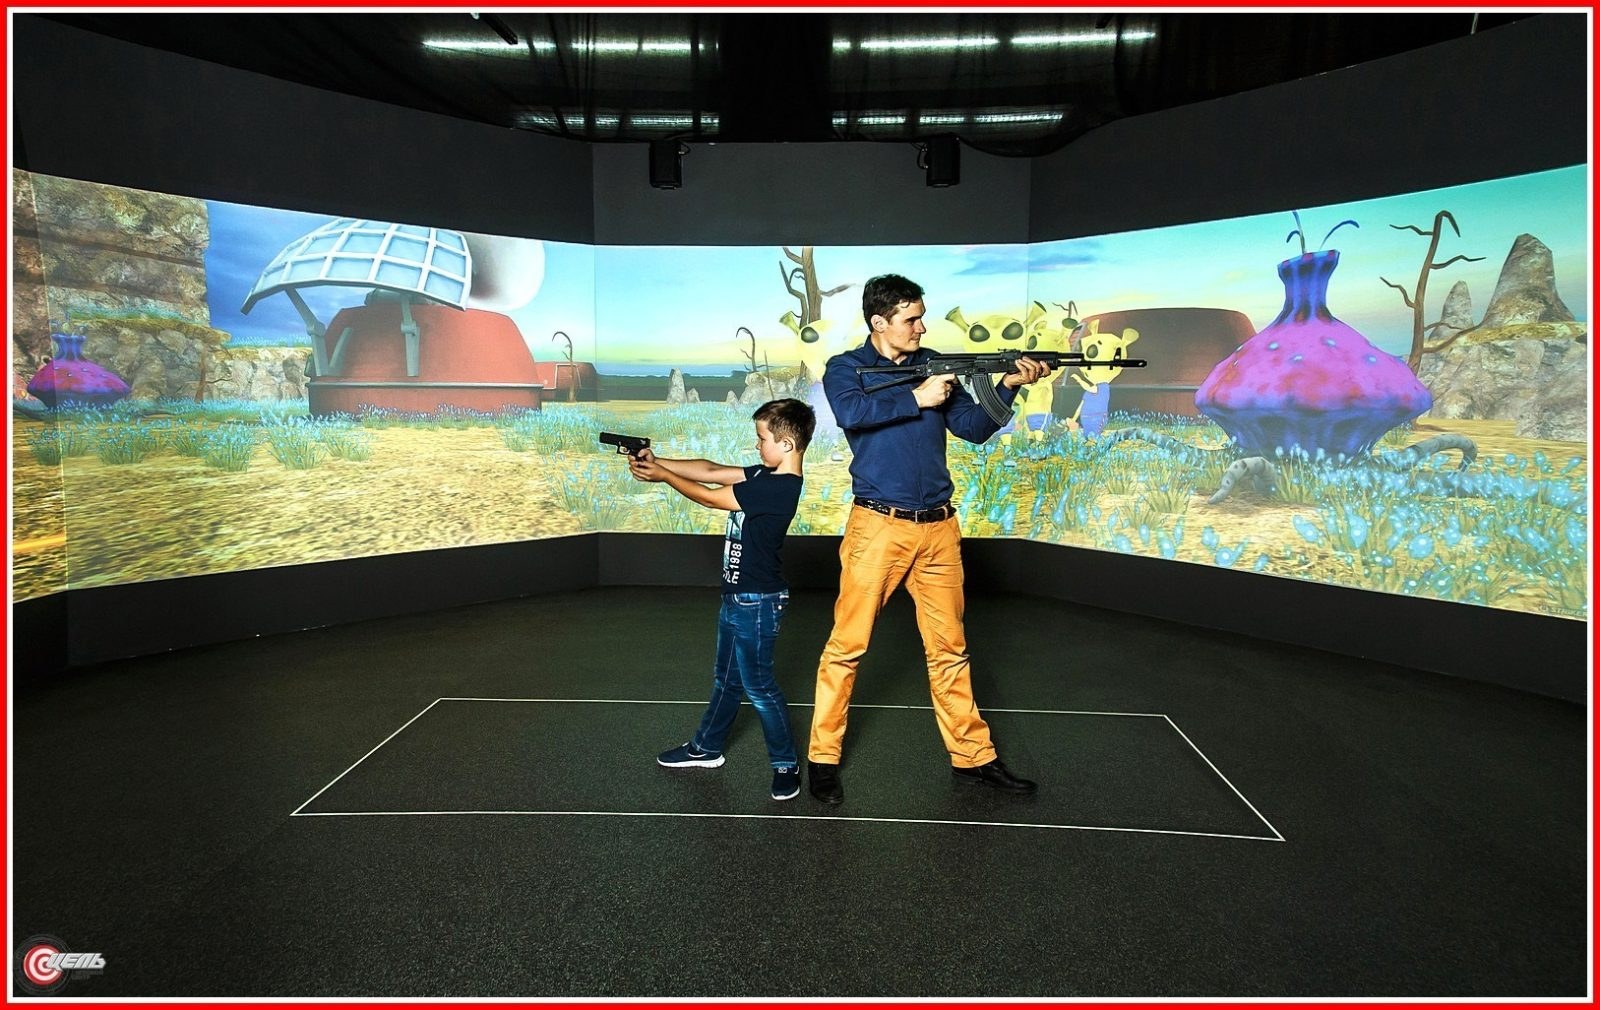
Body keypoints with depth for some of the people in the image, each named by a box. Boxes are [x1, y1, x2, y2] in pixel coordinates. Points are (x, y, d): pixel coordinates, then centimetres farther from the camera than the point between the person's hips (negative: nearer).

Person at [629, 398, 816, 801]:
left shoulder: (779, 488, -25)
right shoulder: (765, 476, 3)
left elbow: (709, 496, -18)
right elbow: (711, 470, 6)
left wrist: (661, 475, -6)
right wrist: (657, 462, -1)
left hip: (757, 601, -10)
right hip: (738, 596, 10)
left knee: (757, 683, 1)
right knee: (726, 678, 22)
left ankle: (786, 764, 16)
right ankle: (705, 748, 38)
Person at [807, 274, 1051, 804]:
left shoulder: (933, 364, 13)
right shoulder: (845, 367, 2)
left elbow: (974, 428, 8)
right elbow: (851, 412, -20)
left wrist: (1007, 387, -5)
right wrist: (916, 398, -16)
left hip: (938, 527, 4)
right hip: (878, 526, -4)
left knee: (949, 648, 12)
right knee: (847, 646, 0)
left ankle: (973, 757, 22)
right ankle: (823, 757, 14)